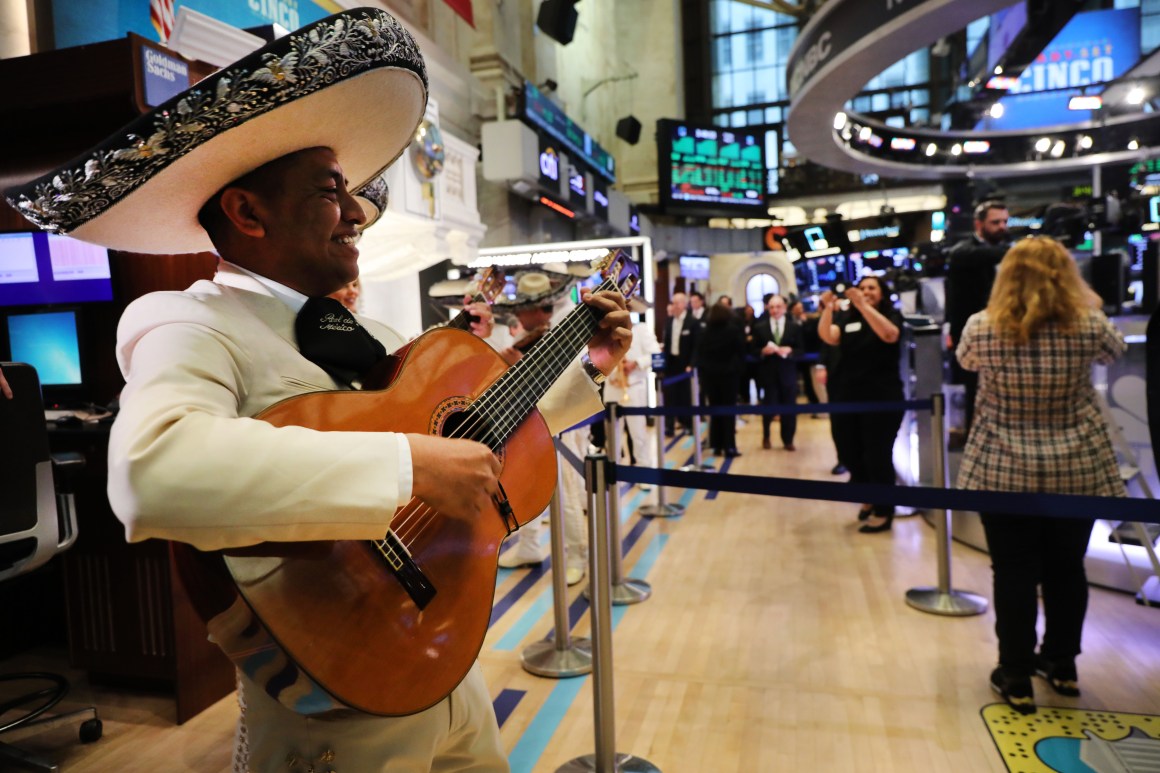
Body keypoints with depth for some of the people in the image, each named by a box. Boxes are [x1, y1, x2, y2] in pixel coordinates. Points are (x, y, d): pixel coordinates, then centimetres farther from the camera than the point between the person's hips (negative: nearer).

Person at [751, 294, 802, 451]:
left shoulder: (795, 327, 6)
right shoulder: (759, 327, 4)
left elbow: (800, 350, 3)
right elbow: (753, 350, 3)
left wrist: (789, 350, -16)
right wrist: (763, 351, -17)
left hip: (788, 373, 1)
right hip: (768, 373, -1)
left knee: (789, 408, 5)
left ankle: (788, 440, 20)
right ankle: (766, 437, 26)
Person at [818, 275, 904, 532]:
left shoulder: (891, 315, 0)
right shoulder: (846, 318, 8)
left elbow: (889, 335, -22)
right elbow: (829, 337, -10)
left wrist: (863, 306, -29)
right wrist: (828, 309, -26)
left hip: (881, 398, -4)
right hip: (846, 397, 4)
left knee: (877, 455, 0)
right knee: (849, 454, 11)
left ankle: (883, 511, 14)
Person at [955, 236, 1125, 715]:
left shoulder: (981, 329, -10)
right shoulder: (1088, 327, -7)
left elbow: (964, 361, 12)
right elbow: (1115, 352, 17)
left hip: (1002, 473, -2)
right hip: (1078, 471, 2)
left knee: (1014, 574, 8)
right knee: (1066, 569, 17)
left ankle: (1016, 679, 18)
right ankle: (1061, 665, 35)